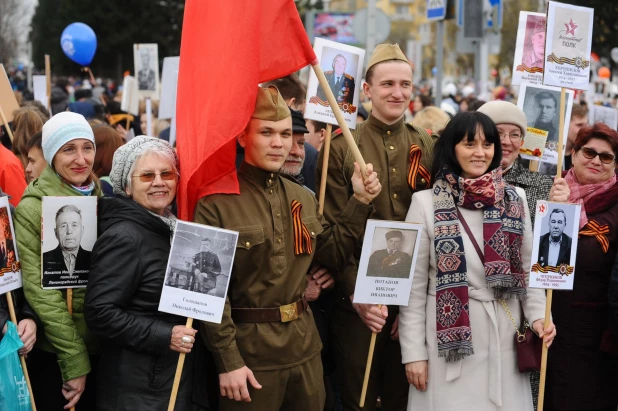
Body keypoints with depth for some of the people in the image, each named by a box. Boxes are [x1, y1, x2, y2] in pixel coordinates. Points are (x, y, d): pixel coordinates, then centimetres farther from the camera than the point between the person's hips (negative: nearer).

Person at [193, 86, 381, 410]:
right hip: (249, 352, -6)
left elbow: (334, 254, 12)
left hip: (305, 349, 6)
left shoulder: (302, 198, 9)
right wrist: (228, 361, -17)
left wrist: (360, 201, 3)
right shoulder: (216, 203, -13)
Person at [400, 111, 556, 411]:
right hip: (449, 338, -3)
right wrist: (414, 352, -6)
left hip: (505, 335, 3)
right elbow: (413, 284, -3)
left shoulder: (515, 199, 6)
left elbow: (529, 267, 11)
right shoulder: (426, 203, -5)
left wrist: (538, 315, -5)